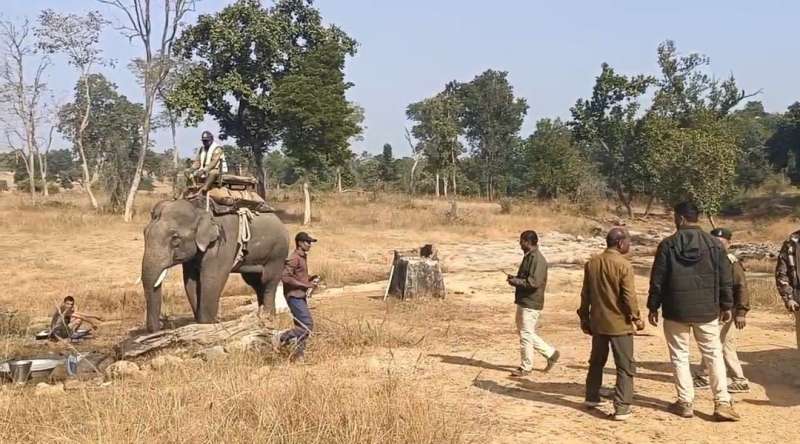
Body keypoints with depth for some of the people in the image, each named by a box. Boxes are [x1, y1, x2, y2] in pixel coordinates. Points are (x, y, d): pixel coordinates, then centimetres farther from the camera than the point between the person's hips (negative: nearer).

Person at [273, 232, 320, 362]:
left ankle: (299, 354, 20)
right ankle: (280, 338, -1)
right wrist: (305, 285, -21)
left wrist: (310, 279, 6)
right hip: (294, 296, -10)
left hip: (301, 296, 10)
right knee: (307, 326, -12)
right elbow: (285, 277, -24)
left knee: (302, 326, 12)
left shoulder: (303, 257, 14)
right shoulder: (294, 258, -16)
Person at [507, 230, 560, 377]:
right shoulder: (528, 256, 13)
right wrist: (515, 279, 7)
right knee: (527, 333, 16)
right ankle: (550, 353, 25)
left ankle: (526, 367, 10)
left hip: (530, 304, -10)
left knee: (526, 334, -1)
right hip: (523, 302, 10)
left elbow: (533, 282, -26)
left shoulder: (537, 259, -19)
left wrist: (516, 281, -17)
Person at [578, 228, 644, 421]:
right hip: (619, 323, -6)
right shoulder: (623, 265, -15)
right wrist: (636, 318, -2)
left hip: (597, 321, 6)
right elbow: (629, 296, -16)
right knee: (625, 366, 2)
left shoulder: (591, 263, 4)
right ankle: (622, 407, -2)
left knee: (597, 361, 22)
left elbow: (585, 294, 9)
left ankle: (592, 397, 32)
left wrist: (584, 318, 18)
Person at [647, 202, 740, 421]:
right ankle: (722, 403, 5)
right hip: (707, 310, 2)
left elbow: (657, 280, -5)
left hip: (676, 311, -2)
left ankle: (685, 402, 9)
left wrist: (653, 307, 4)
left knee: (679, 356, 8)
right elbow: (725, 278, 4)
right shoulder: (714, 244, 1)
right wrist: (726, 305, 13)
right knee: (714, 354, 9)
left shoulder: (668, 244, -7)